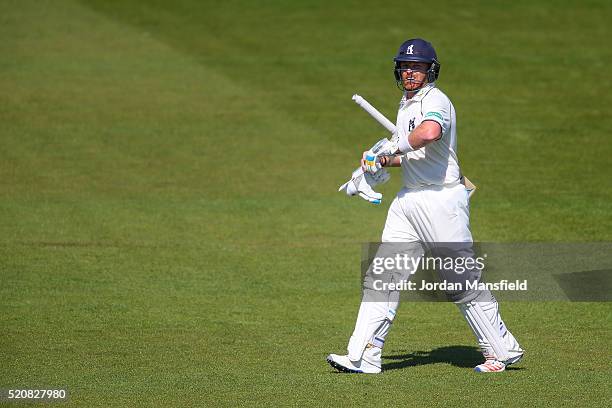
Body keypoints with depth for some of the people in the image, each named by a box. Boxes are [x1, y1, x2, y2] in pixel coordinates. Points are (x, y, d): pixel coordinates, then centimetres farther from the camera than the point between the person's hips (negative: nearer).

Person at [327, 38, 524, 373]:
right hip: (409, 201, 9)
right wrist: (382, 160, 12)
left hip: (442, 200, -9)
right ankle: (363, 357, 0)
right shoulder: (406, 104, 17)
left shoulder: (435, 100, -14)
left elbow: (430, 133, -38)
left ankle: (502, 351, 11)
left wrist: (396, 145, -22)